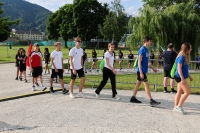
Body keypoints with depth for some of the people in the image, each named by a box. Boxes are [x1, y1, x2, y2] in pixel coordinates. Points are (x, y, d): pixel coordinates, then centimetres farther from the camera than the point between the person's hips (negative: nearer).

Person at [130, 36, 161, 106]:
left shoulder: (146, 50, 13)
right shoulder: (142, 49, -15)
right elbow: (139, 61, -19)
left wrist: (152, 68, 23)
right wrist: (141, 72, -24)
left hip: (143, 70, 9)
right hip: (141, 70, -9)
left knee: (138, 83, 13)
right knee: (146, 85, -8)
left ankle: (133, 98, 21)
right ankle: (151, 101, -5)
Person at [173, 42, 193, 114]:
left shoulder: (185, 56, 12)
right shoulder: (181, 57, -17)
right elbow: (179, 68, -21)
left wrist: (189, 76, 24)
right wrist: (182, 78, -25)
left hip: (182, 77, 10)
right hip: (180, 77, -10)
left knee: (179, 92, 13)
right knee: (187, 92, -7)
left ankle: (175, 107, 19)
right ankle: (179, 106, 1)